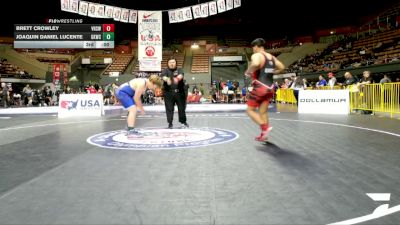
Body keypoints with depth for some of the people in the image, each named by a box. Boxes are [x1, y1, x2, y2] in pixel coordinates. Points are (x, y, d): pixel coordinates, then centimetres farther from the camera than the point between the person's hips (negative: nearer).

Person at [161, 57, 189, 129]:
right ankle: (170, 123, 10)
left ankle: (183, 122, 24)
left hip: (179, 92, 1)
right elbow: (163, 77, -17)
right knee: (169, 109, 0)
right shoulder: (165, 70, 5)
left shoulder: (179, 70, 5)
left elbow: (181, 75, -18)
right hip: (168, 93, 0)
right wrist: (167, 79, -42)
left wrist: (177, 78, -42)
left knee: (181, 108, 8)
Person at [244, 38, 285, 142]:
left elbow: (256, 64, -32)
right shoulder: (272, 57, 13)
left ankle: (265, 127, -10)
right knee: (263, 112, 15)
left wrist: (248, 71, -15)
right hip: (270, 88, 7)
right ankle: (263, 134, 17)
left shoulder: (256, 55, -10)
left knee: (250, 110, 6)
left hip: (260, 88, -7)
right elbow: (282, 67, 17)